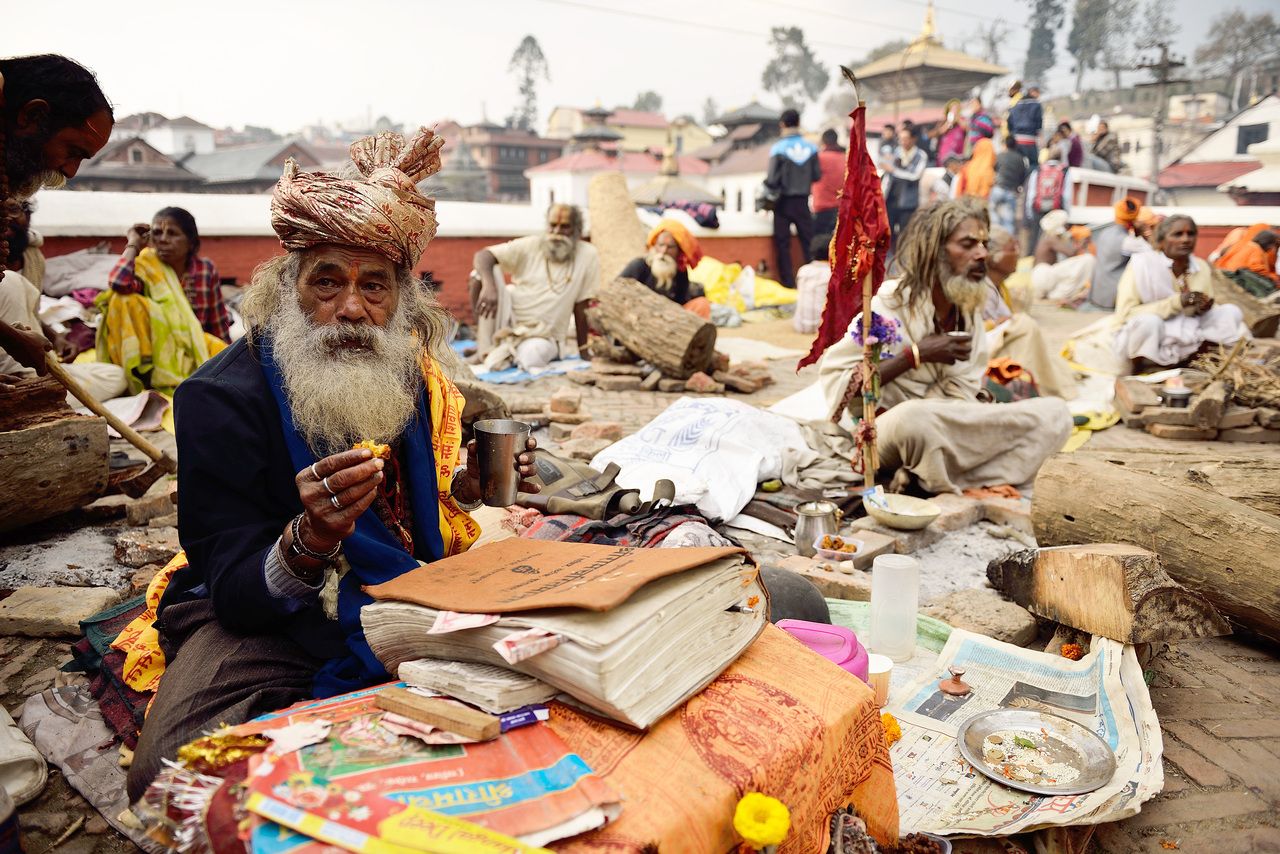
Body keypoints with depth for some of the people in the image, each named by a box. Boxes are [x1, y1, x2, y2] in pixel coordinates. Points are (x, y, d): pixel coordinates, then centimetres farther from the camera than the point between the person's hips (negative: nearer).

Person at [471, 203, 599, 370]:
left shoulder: (588, 255, -4)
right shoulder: (531, 245, -2)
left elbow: (581, 307, 0)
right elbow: (482, 256, -10)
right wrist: (489, 287, -31)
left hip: (544, 337, -2)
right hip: (508, 325, 2)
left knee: (530, 357, -38)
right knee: (484, 273, -20)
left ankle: (506, 352, -2)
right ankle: (486, 349, -13)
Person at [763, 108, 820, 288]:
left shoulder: (778, 149, -13)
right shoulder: (811, 148, -3)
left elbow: (772, 180, -15)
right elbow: (817, 175, 1)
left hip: (784, 201, -3)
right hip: (803, 201, 3)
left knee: (783, 244, 5)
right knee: (809, 241, 10)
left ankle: (788, 282, 6)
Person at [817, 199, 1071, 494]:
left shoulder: (969, 310, 7)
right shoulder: (889, 303, -10)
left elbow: (964, 392, 2)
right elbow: (833, 379, -17)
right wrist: (916, 355, -19)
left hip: (947, 430, 6)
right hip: (886, 429, -6)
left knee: (1054, 413, -12)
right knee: (914, 417, -42)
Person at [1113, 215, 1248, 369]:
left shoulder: (1202, 267, 1)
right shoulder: (1142, 263, -15)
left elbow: (1204, 310, 11)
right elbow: (1125, 314, -21)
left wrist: (1203, 308, -14)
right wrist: (1176, 302, -27)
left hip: (1184, 341, 6)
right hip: (1146, 342, -6)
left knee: (1231, 312, -6)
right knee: (1149, 321, -36)